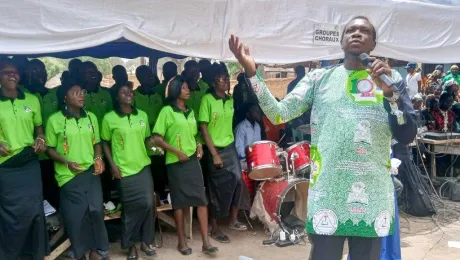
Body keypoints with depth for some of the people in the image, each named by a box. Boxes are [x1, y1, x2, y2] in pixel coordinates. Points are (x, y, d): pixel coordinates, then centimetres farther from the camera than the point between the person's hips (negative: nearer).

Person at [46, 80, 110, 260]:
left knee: (96, 210, 0)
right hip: (69, 175, -3)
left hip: (91, 172, 4)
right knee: (75, 215, 2)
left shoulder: (91, 117, 7)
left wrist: (98, 159, -3)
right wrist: (67, 163, -16)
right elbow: (50, 149, -2)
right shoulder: (55, 120, -7)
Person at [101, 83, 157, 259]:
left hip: (143, 166, 3)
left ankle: (146, 241, 17)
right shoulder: (109, 118, -5)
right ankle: (131, 244, 19)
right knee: (131, 207, 2)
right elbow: (105, 143, 1)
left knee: (148, 203, -1)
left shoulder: (142, 115, 7)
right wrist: (112, 165, -6)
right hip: (124, 169, -3)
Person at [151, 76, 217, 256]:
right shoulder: (167, 111, -6)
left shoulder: (190, 111, 14)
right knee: (180, 202, 3)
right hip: (176, 162, -5)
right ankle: (181, 241, 17)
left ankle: (205, 242, 5)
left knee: (202, 199, 0)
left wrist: (198, 145, 4)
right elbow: (157, 138, -11)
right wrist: (177, 152, -15)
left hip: (193, 160, 5)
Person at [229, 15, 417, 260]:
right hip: (328, 194, -1)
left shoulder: (391, 79, 5)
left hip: (374, 195, 1)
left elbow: (407, 136, -2)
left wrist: (389, 92, -16)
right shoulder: (320, 79, 5)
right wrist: (251, 71, -13)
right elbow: (278, 114, -3)